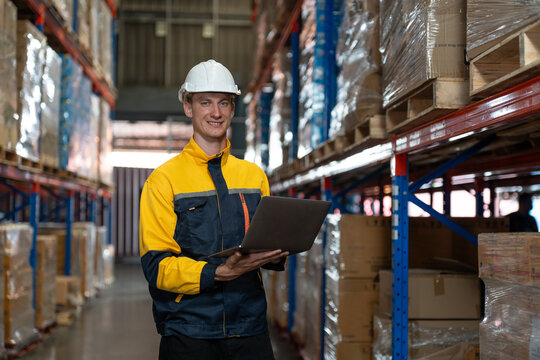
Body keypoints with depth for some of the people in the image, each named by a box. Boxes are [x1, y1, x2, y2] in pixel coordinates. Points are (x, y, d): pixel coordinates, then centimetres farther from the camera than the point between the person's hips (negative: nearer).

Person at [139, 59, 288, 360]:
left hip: (250, 328, 3)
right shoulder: (164, 180, -2)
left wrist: (277, 254, -7)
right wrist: (221, 272, -23)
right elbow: (157, 266, -9)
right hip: (188, 332, -3)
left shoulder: (255, 176, 12)